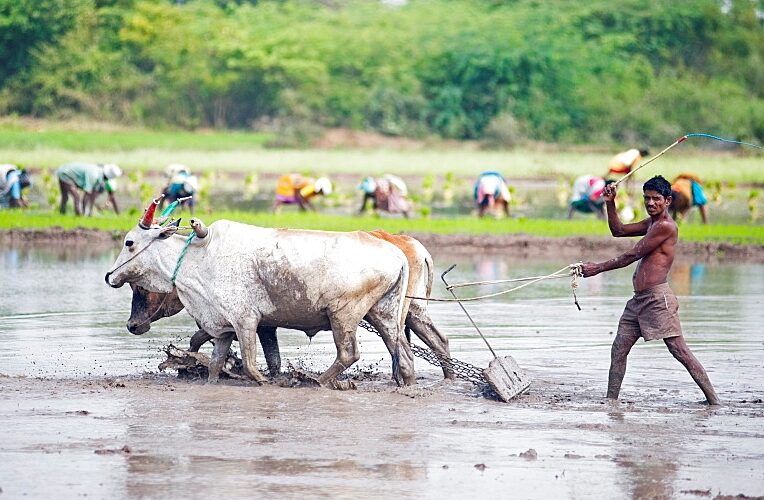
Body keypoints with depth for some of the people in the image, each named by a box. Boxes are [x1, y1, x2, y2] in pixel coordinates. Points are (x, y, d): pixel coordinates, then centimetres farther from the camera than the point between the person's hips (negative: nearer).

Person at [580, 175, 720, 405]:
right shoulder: (651, 223, 18)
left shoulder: (666, 226, -12)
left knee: (680, 351, -9)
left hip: (657, 298, -10)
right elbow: (618, 230, 29)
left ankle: (712, 399, -5)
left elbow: (632, 255, -11)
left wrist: (599, 268, -5)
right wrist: (610, 204, 14)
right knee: (618, 350, 6)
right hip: (638, 300, 10)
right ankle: (611, 400, 9)